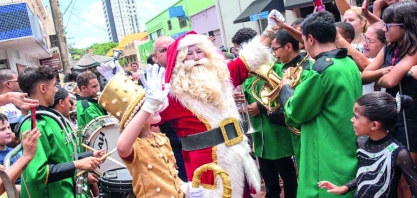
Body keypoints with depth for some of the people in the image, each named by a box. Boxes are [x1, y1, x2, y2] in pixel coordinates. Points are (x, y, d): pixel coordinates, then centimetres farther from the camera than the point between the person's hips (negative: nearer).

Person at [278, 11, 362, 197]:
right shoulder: (350, 64, 6)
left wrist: (285, 88, 3)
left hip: (329, 160, -9)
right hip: (349, 152, 9)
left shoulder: (321, 69, -21)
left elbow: (295, 113, -13)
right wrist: (299, 86, 15)